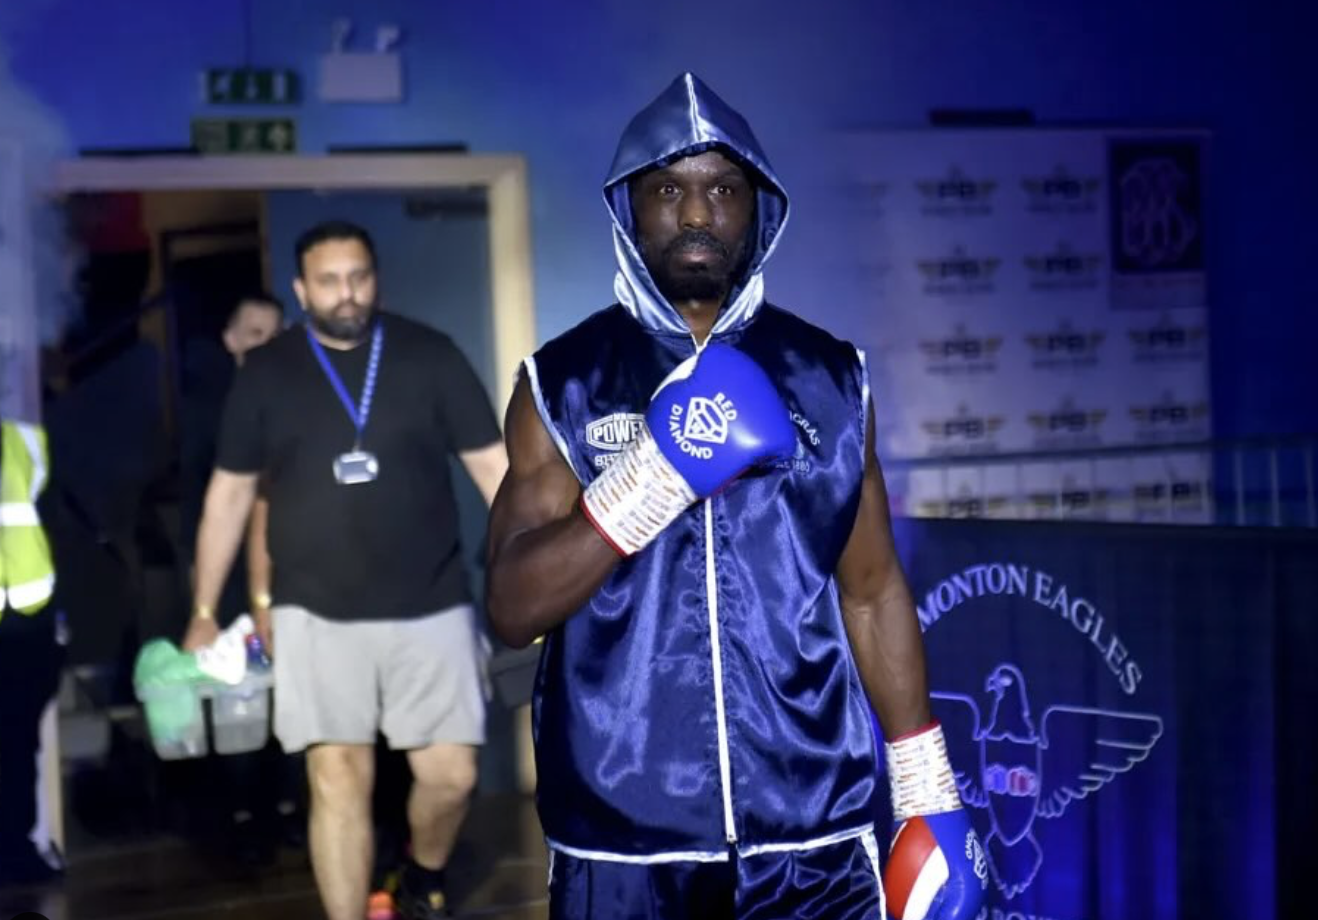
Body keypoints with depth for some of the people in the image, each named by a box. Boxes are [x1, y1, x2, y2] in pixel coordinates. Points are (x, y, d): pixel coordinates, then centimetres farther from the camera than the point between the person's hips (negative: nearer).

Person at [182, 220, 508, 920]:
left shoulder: (429, 356, -1)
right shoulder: (265, 374, 2)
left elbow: (494, 467, 0)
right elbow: (229, 495, 8)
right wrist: (203, 613, 9)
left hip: (430, 608, 0)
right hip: (317, 614, 0)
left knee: (451, 775, 5)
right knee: (336, 779, -5)